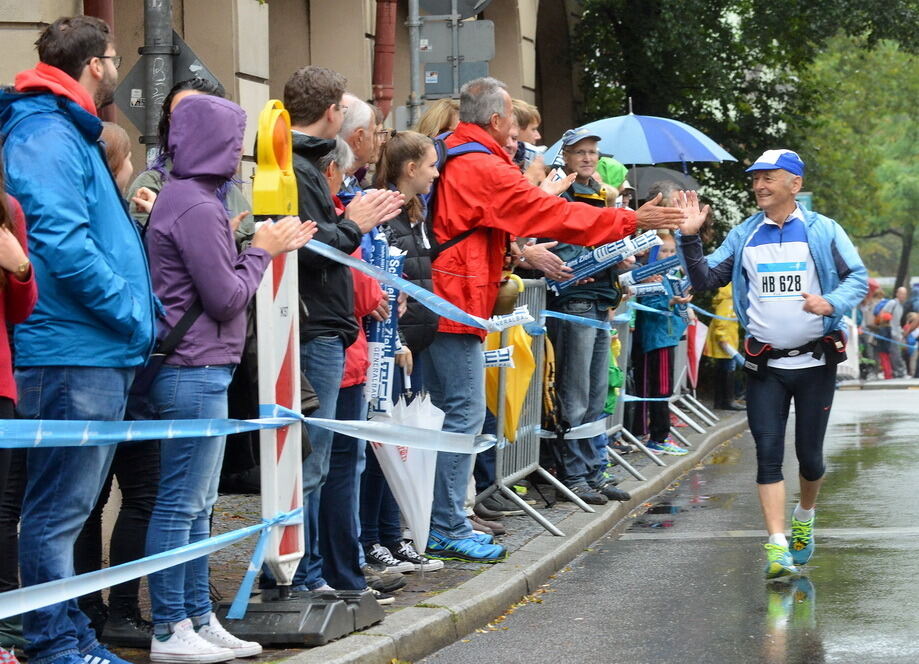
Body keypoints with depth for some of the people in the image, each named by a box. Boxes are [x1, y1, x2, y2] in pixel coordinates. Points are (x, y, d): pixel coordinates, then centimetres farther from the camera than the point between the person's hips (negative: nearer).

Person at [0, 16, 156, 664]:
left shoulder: (71, 135, 20)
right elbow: (62, 244, -23)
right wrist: (132, 311, -16)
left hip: (99, 355, 11)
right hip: (74, 355, -11)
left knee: (69, 506, 15)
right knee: (60, 509, -5)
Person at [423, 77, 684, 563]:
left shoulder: (447, 155, 15)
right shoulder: (484, 169, -14)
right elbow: (551, 214, -13)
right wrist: (631, 221, -7)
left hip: (437, 301, 10)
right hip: (458, 303, -10)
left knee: (446, 411, 13)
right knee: (463, 413, -7)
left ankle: (441, 523, 17)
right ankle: (447, 531, -6)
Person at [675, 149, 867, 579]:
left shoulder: (822, 231, -1)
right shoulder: (744, 236, 8)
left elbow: (858, 278, -5)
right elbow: (706, 279, 6)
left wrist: (831, 304, -25)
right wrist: (690, 239, -9)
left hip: (815, 361, -2)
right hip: (765, 364, 2)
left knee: (809, 454, 6)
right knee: (768, 454, -8)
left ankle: (805, 515, 37)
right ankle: (777, 547, -10)